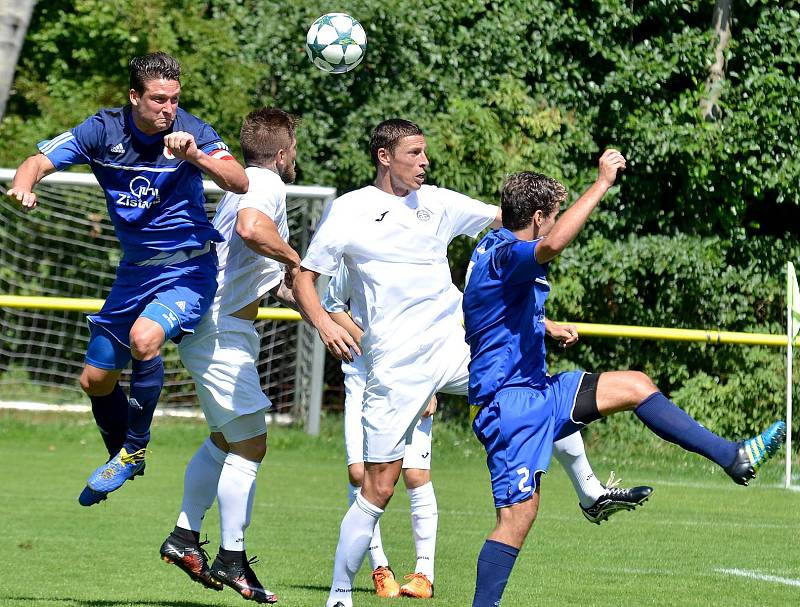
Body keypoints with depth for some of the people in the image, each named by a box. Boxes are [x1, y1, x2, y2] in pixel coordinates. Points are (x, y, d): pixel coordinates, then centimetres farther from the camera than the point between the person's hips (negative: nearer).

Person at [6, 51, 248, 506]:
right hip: (135, 271, 5)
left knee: (143, 339, -32)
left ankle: (135, 447, -10)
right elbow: (40, 161, -9)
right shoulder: (104, 130, -8)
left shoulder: (191, 132, -16)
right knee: (96, 380, 11)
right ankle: (122, 459, 39)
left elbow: (239, 183, -29)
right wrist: (24, 184, -33)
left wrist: (193, 154, -46)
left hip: (188, 268, -5)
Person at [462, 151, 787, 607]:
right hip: (511, 402, -11)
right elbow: (553, 244, -45)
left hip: (537, 391, 11)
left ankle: (734, 458, 17)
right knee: (519, 514, -12)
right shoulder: (505, 254, -20)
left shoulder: (495, 246, 13)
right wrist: (603, 183, -37)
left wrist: (545, 326, 54)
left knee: (635, 385, 12)